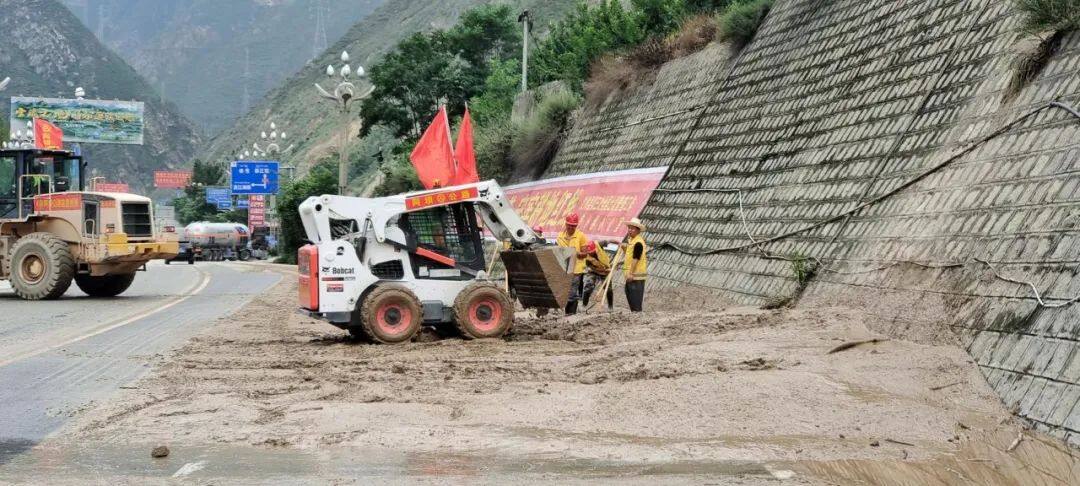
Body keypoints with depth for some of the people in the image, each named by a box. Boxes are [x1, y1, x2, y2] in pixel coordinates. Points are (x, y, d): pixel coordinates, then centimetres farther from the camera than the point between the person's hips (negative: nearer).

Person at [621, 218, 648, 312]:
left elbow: (635, 259, -21)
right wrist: (624, 248, 5)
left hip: (636, 274, -10)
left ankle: (637, 311, -3)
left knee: (636, 295, -7)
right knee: (629, 293, 15)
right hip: (630, 273, 10)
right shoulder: (630, 239, 15)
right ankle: (633, 311, 24)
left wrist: (631, 273, -23)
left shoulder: (638, 242, -16)